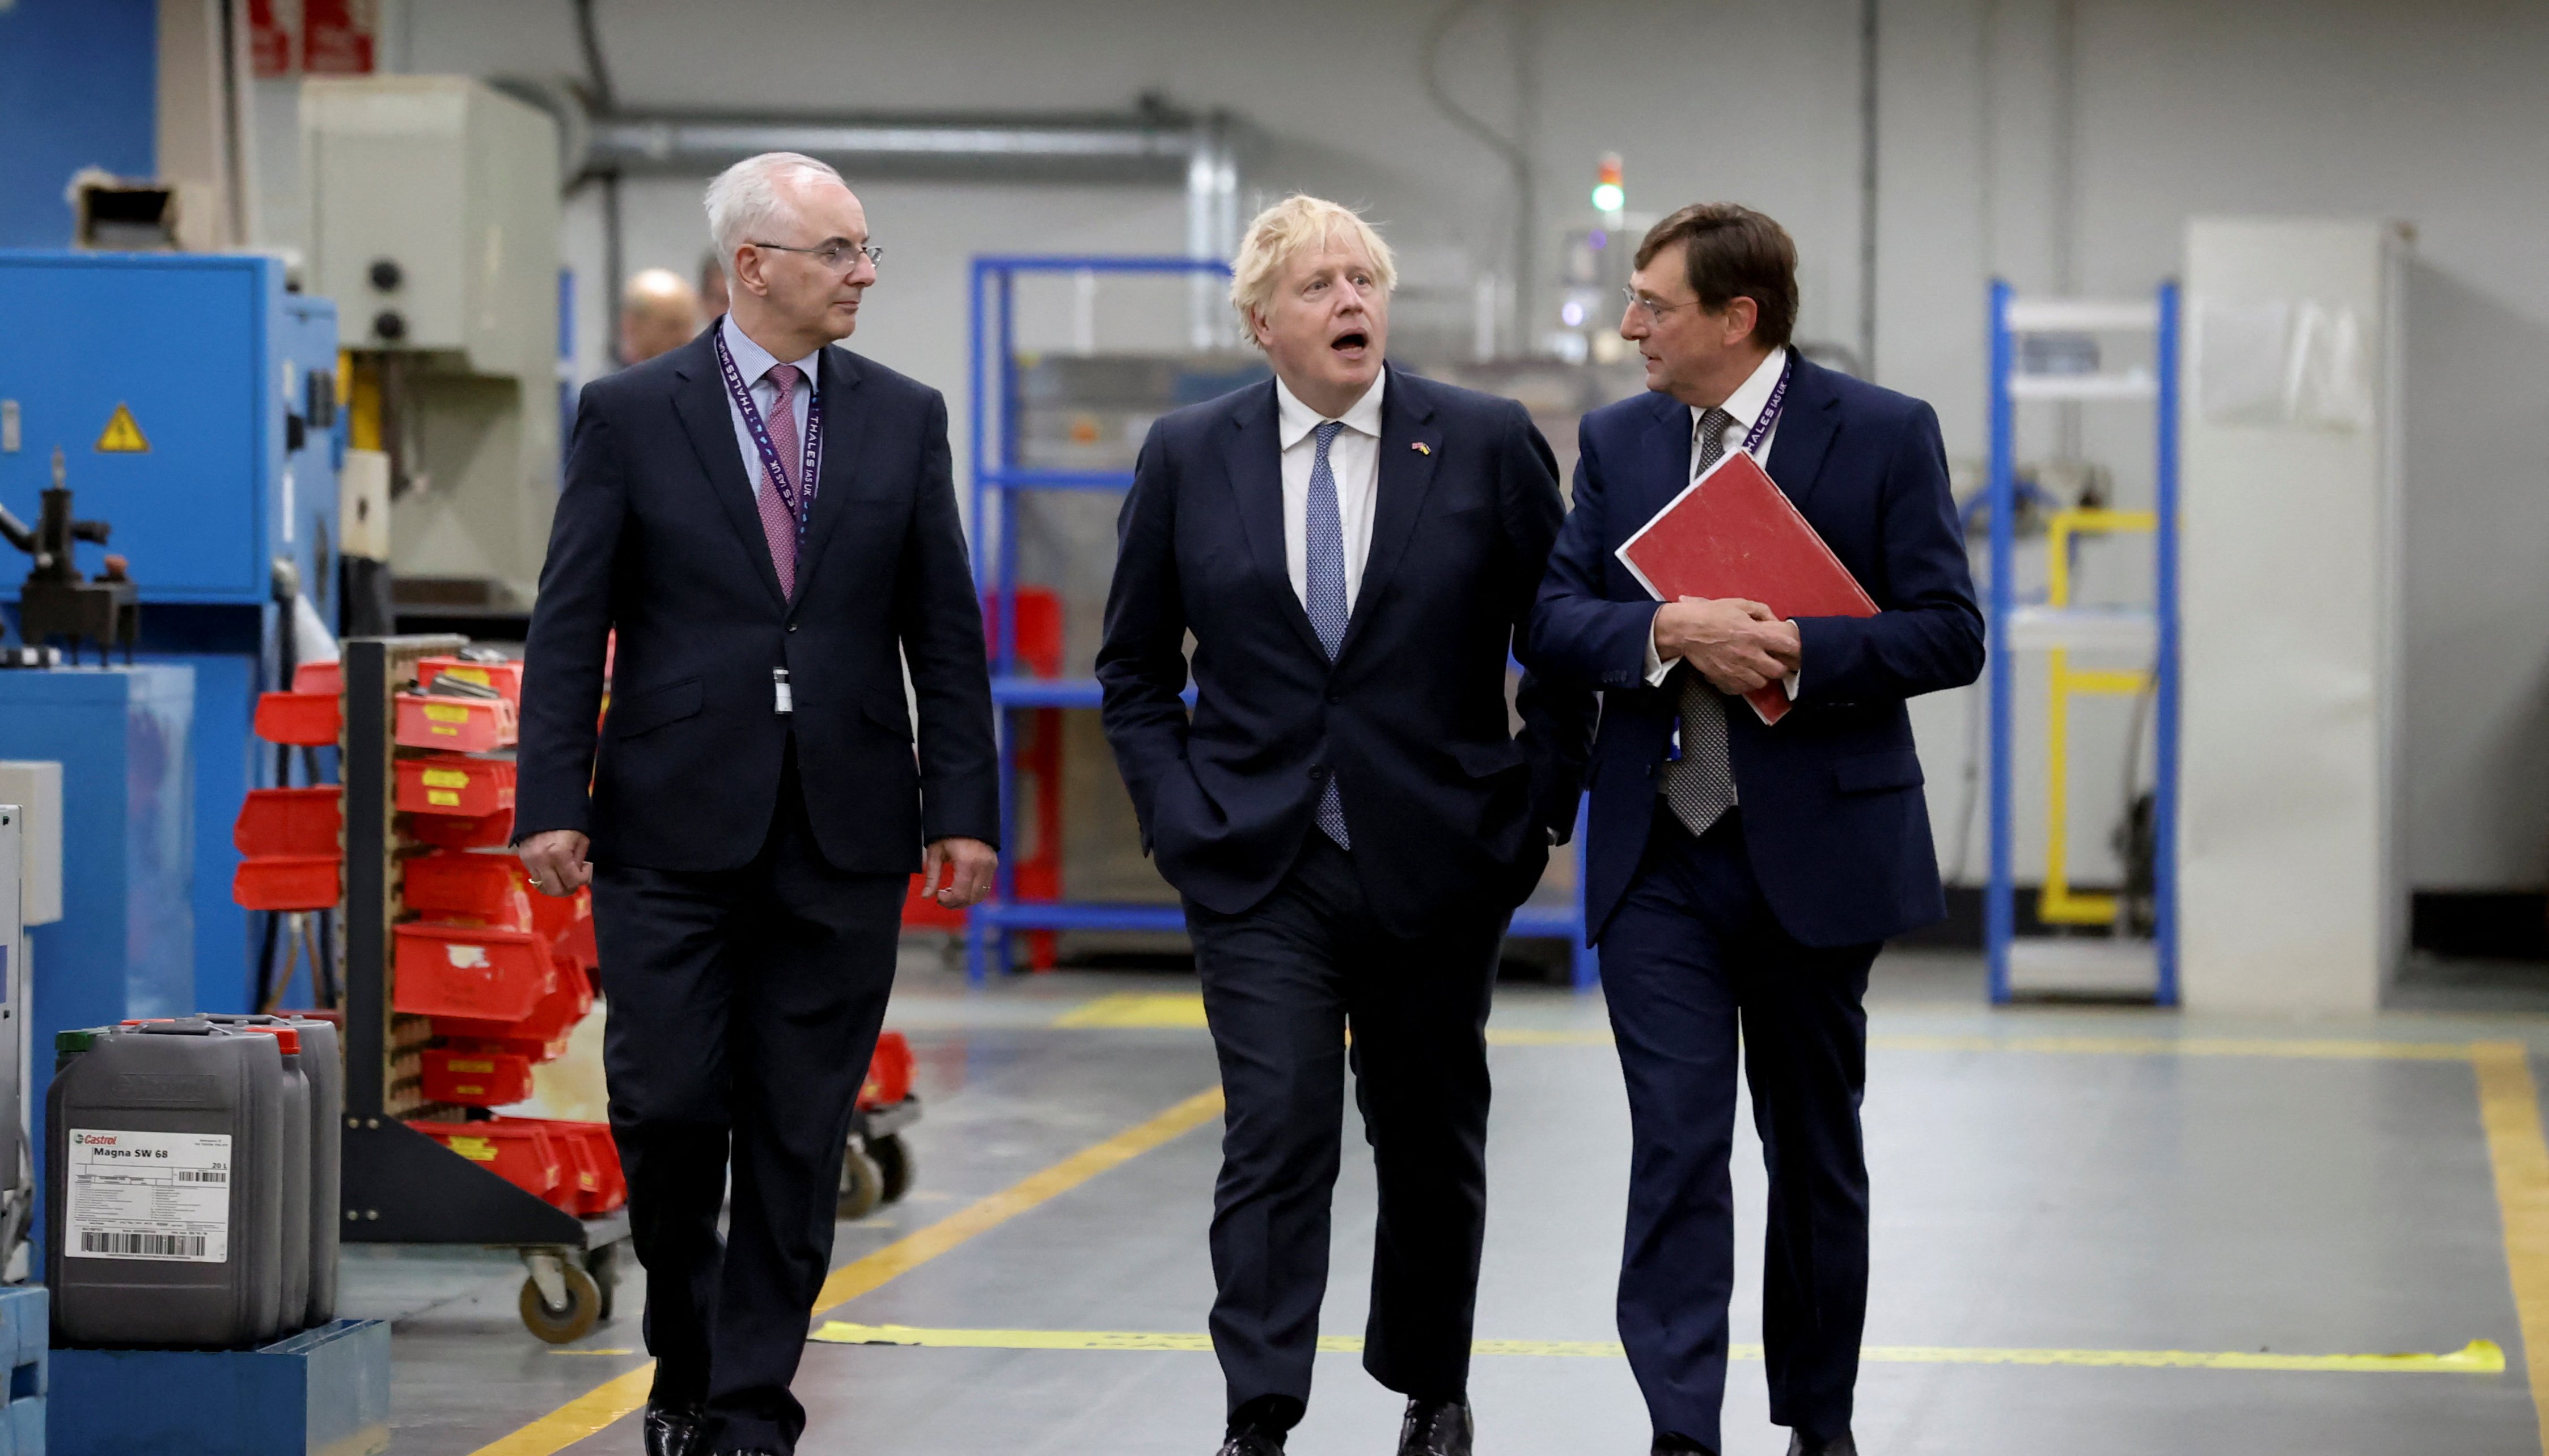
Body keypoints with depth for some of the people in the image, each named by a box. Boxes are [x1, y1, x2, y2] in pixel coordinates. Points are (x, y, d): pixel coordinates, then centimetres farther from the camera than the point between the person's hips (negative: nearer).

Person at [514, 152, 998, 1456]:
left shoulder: (903, 419, 8)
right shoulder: (631, 414, 1)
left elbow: (945, 630, 8)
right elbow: (569, 624, 0)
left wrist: (963, 807, 2)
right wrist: (553, 801, -7)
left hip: (843, 834, 2)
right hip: (675, 825, -2)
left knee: (800, 1136, 3)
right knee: (666, 1106, -4)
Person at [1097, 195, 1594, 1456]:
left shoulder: (1487, 444, -1)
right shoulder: (1187, 457, 2)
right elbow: (1135, 665, 10)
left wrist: (1543, 805, -1)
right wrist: (1174, 814, -1)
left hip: (1438, 866, 1)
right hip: (1257, 869, 0)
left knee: (1432, 1144, 12)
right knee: (1275, 1140, -9)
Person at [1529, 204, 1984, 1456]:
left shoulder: (1883, 434, -4)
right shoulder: (1617, 439, 7)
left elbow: (1949, 633, -8)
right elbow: (1553, 617, 1)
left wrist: (1800, 650, -21)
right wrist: (1672, 633, -17)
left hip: (1815, 849, -2)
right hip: (1658, 854, 2)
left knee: (1815, 1151, 12)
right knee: (1675, 1147, -7)